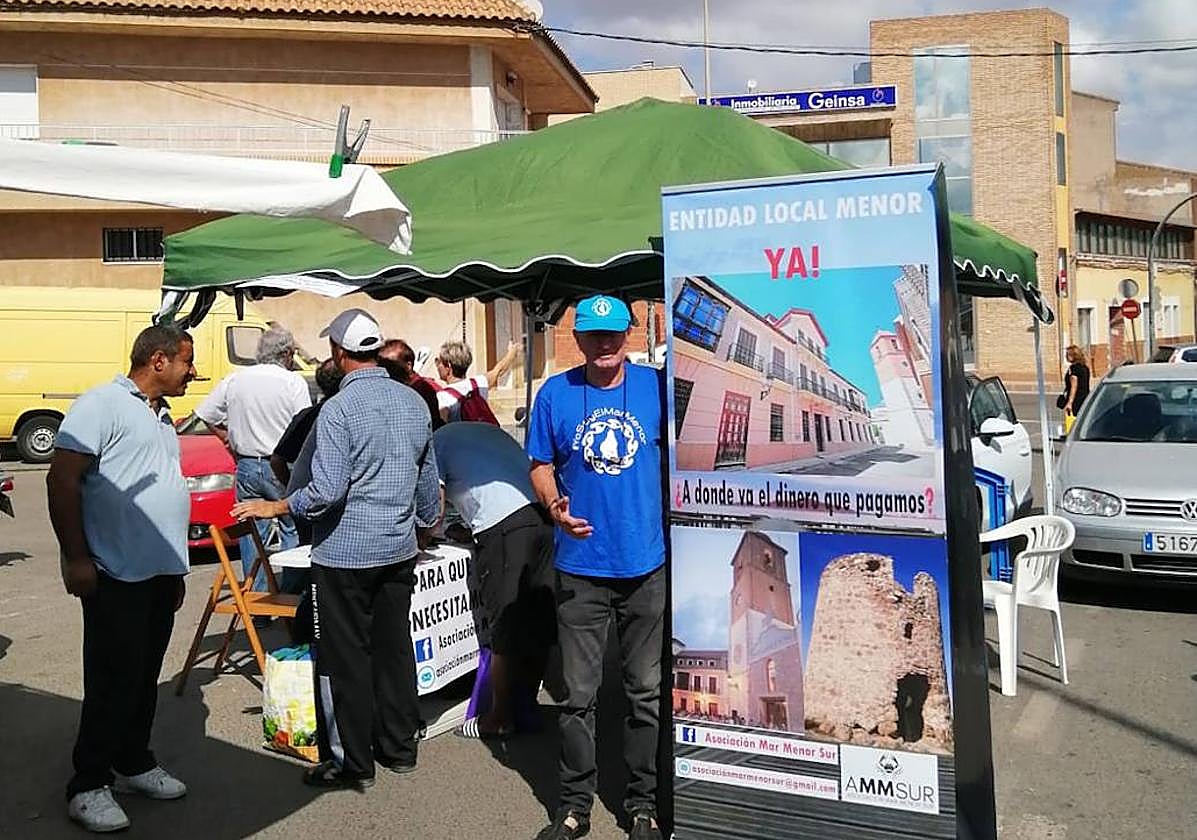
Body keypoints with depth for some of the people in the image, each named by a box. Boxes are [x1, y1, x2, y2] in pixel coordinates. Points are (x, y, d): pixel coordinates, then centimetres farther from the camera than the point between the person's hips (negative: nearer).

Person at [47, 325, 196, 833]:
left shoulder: (161, 417, 18)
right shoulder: (103, 404, -10)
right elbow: (62, 480, -15)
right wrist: (76, 558, -18)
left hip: (160, 572, 8)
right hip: (116, 575, -8)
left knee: (145, 676, 15)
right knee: (113, 679, -2)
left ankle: (134, 765, 28)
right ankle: (89, 786, 10)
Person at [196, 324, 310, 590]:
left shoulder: (234, 380, 5)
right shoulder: (294, 383, -8)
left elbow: (207, 415, 12)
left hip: (247, 467, 4)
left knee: (252, 534, 10)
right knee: (293, 531, 8)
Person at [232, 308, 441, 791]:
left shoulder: (339, 409, -16)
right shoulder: (414, 403, 6)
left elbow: (327, 490, -20)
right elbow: (429, 480, 15)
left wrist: (276, 507, -5)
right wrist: (425, 526, 29)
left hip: (344, 552, -7)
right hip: (400, 549, 7)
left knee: (344, 658, 4)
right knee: (394, 649, 15)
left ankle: (352, 763, 13)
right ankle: (400, 748, 26)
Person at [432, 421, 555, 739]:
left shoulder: (436, 442, 11)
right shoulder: (488, 429, 29)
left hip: (503, 526, -7)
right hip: (544, 513, 7)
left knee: (504, 632, 4)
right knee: (538, 621, 14)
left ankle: (500, 719, 17)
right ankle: (527, 707, 26)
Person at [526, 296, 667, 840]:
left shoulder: (655, 386, -1)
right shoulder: (555, 393, -1)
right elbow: (541, 466, 5)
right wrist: (554, 504, -15)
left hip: (646, 564, 1)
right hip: (581, 568, 0)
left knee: (646, 690, 12)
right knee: (578, 695, 8)